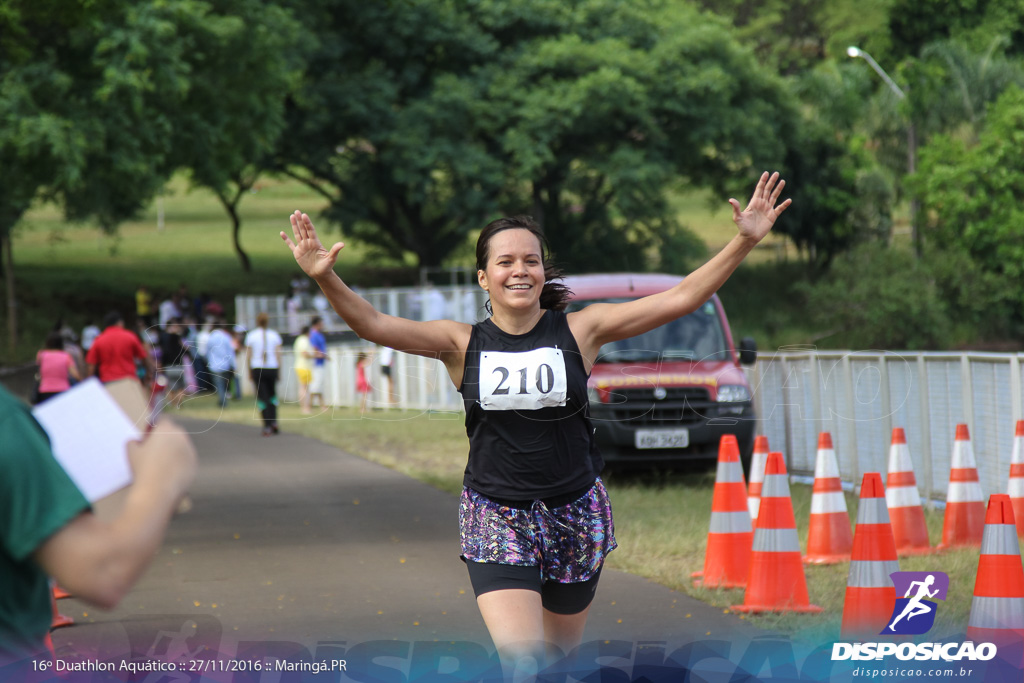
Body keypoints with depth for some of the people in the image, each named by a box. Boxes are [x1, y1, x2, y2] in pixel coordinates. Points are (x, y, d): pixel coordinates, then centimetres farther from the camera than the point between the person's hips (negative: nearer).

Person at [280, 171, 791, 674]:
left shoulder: (579, 330, -3)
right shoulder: (461, 343, -2)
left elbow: (679, 300, -7)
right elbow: (374, 325, -13)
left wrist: (744, 242, -15)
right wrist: (325, 279, -31)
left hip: (573, 515, 1)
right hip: (495, 517, -1)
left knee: (559, 653, 14)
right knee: (523, 663, -15)